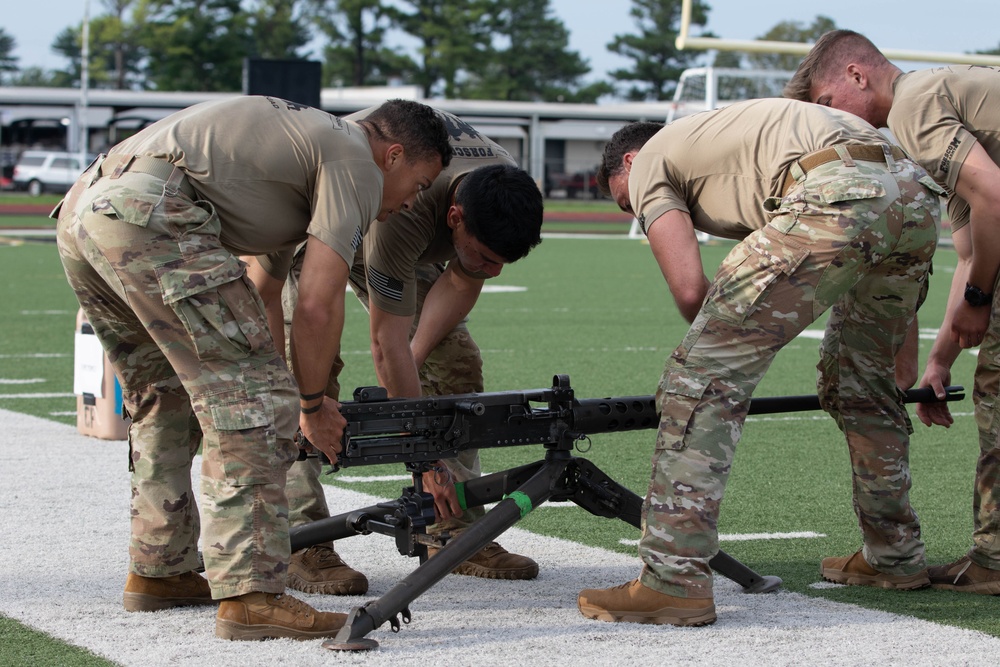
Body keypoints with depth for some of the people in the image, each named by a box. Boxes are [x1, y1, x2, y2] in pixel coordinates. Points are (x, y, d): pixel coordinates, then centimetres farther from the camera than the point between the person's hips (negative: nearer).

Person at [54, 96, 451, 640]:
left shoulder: (306, 135, 32)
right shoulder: (356, 162, 3)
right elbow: (318, 306, -4)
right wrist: (313, 405, 9)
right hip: (147, 212, -10)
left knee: (166, 399, 23)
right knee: (252, 396, -7)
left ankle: (157, 572, 30)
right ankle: (250, 595, -11)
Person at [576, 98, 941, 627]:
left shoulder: (648, 163, 18)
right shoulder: (716, 134, 40)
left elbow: (690, 291, 6)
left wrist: (720, 341, 22)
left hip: (837, 197, -9)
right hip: (916, 197, 9)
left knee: (703, 371, -3)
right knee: (858, 378, 29)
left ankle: (672, 582, -7)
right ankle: (895, 557, 38)